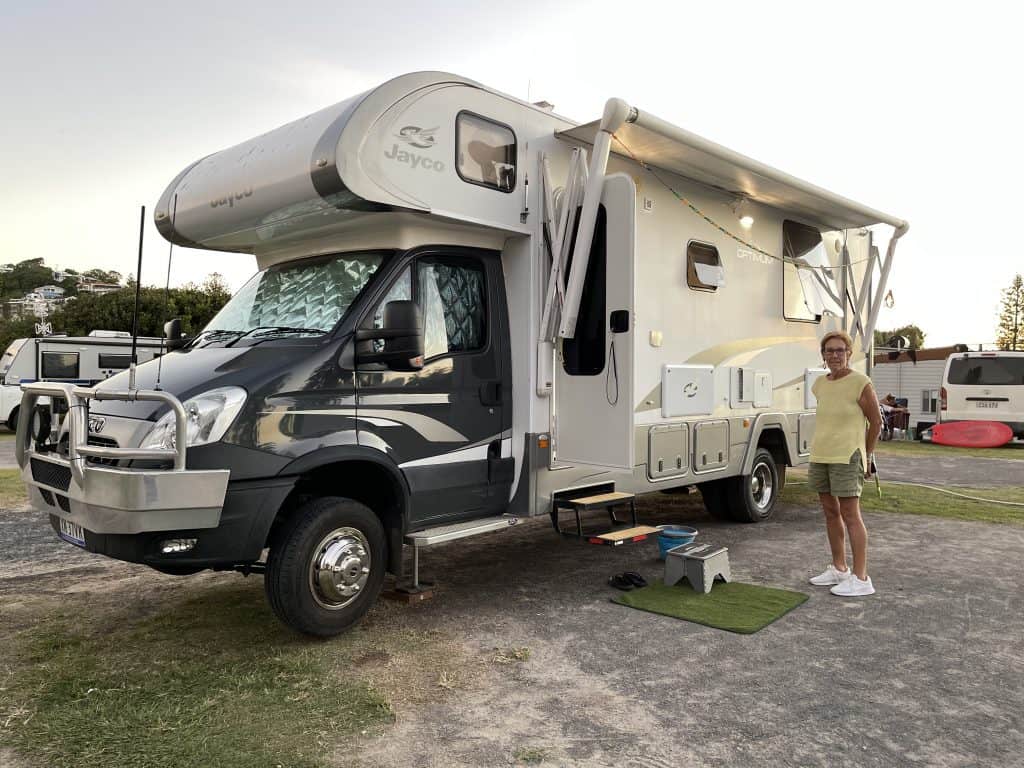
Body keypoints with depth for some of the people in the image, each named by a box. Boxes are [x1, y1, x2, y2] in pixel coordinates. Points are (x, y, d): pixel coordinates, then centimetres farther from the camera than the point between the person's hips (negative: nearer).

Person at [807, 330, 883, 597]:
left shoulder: (860, 383, -10)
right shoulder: (821, 384, 10)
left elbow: (876, 422, -3)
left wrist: (866, 455, 3)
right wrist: (822, 449, 16)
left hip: (847, 458, -7)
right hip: (820, 456, 7)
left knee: (850, 515, -6)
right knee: (830, 512, 13)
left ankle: (861, 578, 0)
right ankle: (838, 569, 26)